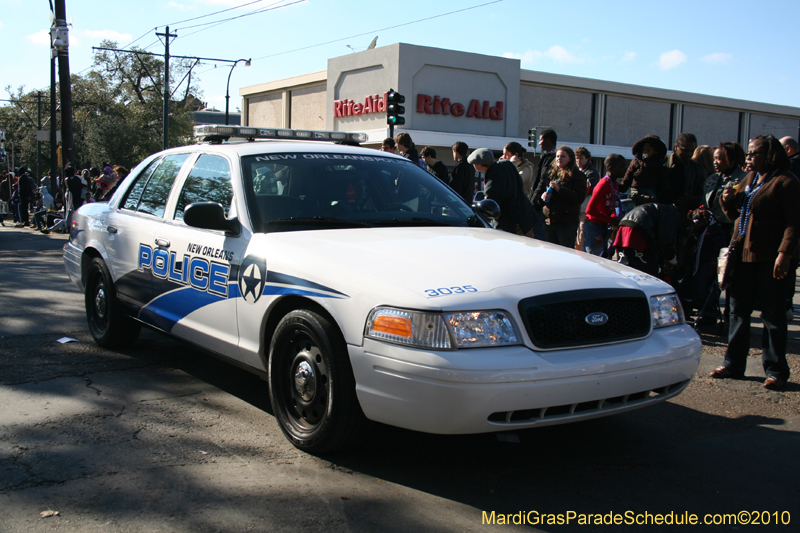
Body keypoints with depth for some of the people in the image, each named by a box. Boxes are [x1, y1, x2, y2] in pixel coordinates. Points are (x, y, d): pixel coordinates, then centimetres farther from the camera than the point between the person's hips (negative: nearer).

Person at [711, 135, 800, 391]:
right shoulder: (749, 179, 15)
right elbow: (735, 215, 23)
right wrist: (728, 201, 2)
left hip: (770, 259, -8)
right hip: (744, 254, 8)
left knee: (773, 314, -1)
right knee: (738, 311, 12)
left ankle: (776, 371, 8)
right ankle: (733, 364, 22)